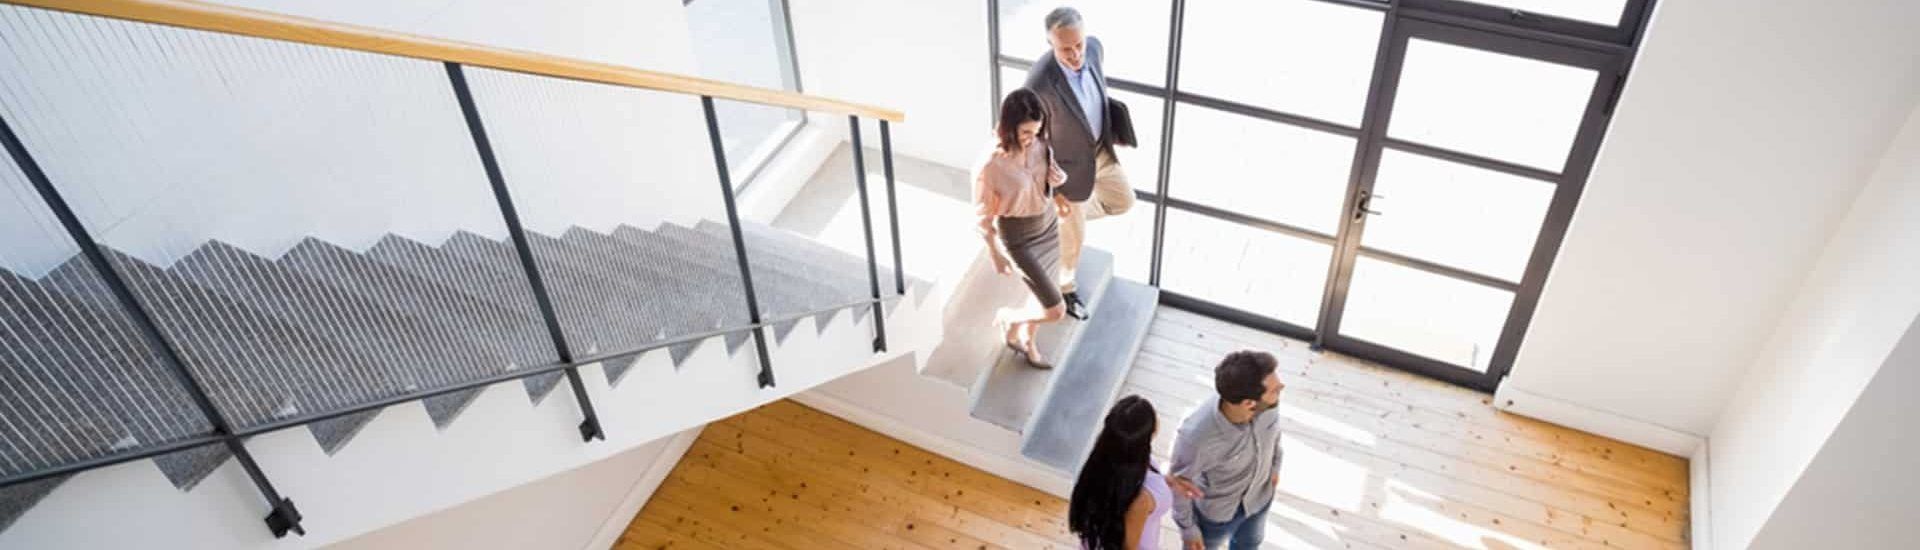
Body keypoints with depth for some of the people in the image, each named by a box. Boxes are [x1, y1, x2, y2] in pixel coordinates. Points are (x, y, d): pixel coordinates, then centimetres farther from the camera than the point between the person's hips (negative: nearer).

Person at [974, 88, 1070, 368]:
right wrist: (996, 256, -6)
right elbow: (983, 219, -18)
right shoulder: (990, 166, -32)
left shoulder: (1040, 145, -14)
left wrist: (1058, 178, -17)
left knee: (1043, 294, 24)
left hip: (1049, 225, 6)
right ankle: (1009, 320, 31)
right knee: (1055, 310, -1)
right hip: (1019, 237, -6)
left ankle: (1027, 343, 54)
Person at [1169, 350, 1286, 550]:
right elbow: (1179, 483, -24)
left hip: (1260, 496, 5)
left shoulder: (1267, 403, -30)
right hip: (1216, 510, -4)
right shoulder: (1195, 436, -44)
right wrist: (1187, 528, -9)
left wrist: (1275, 464, 12)